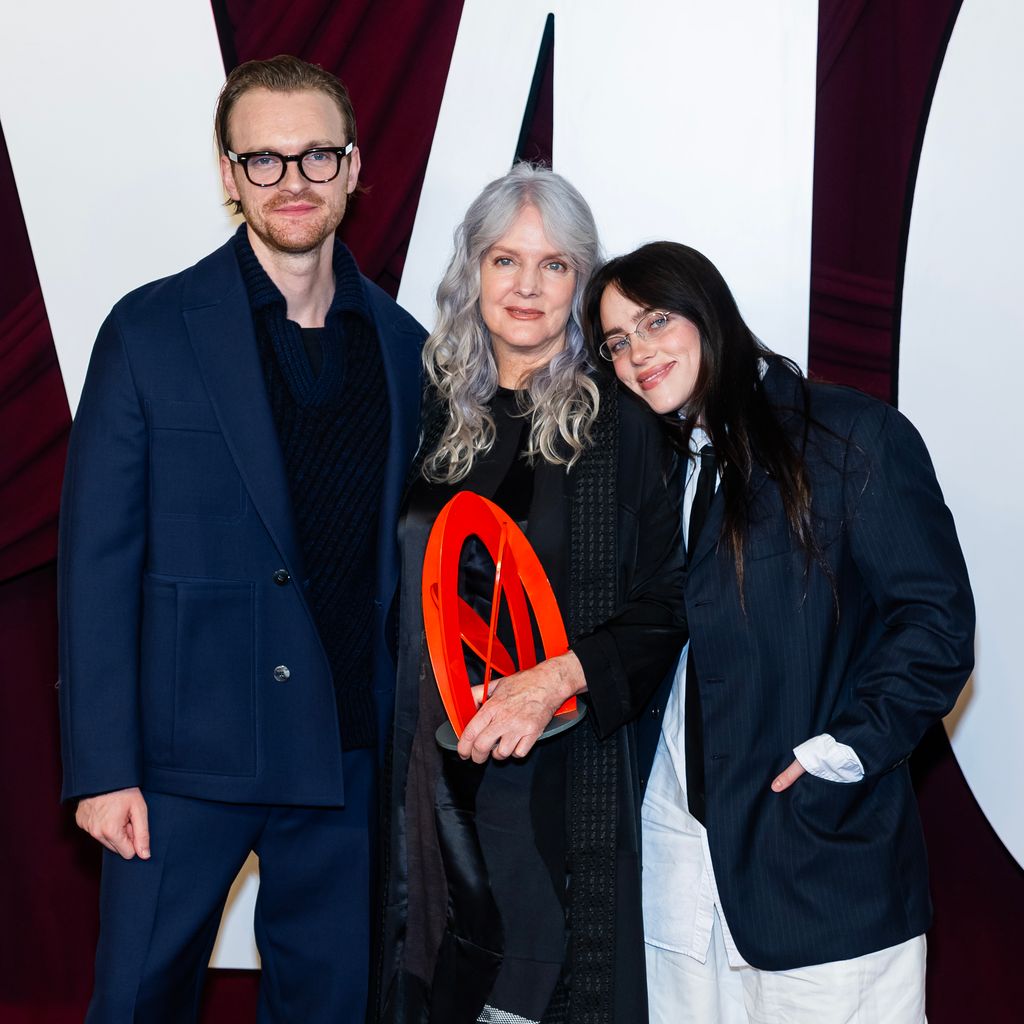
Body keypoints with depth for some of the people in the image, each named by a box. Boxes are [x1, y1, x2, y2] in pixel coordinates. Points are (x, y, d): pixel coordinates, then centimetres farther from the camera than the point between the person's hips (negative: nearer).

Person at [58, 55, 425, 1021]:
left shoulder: (403, 346, 6)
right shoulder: (150, 331, -3)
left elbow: (410, 552, 9)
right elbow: (96, 560, -5)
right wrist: (102, 766, -10)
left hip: (350, 753, 3)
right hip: (189, 752, -3)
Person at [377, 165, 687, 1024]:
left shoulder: (620, 423, -4)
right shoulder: (439, 417, 8)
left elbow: (666, 607, -6)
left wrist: (557, 679, -21)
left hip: (568, 770, -3)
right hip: (443, 767, 4)